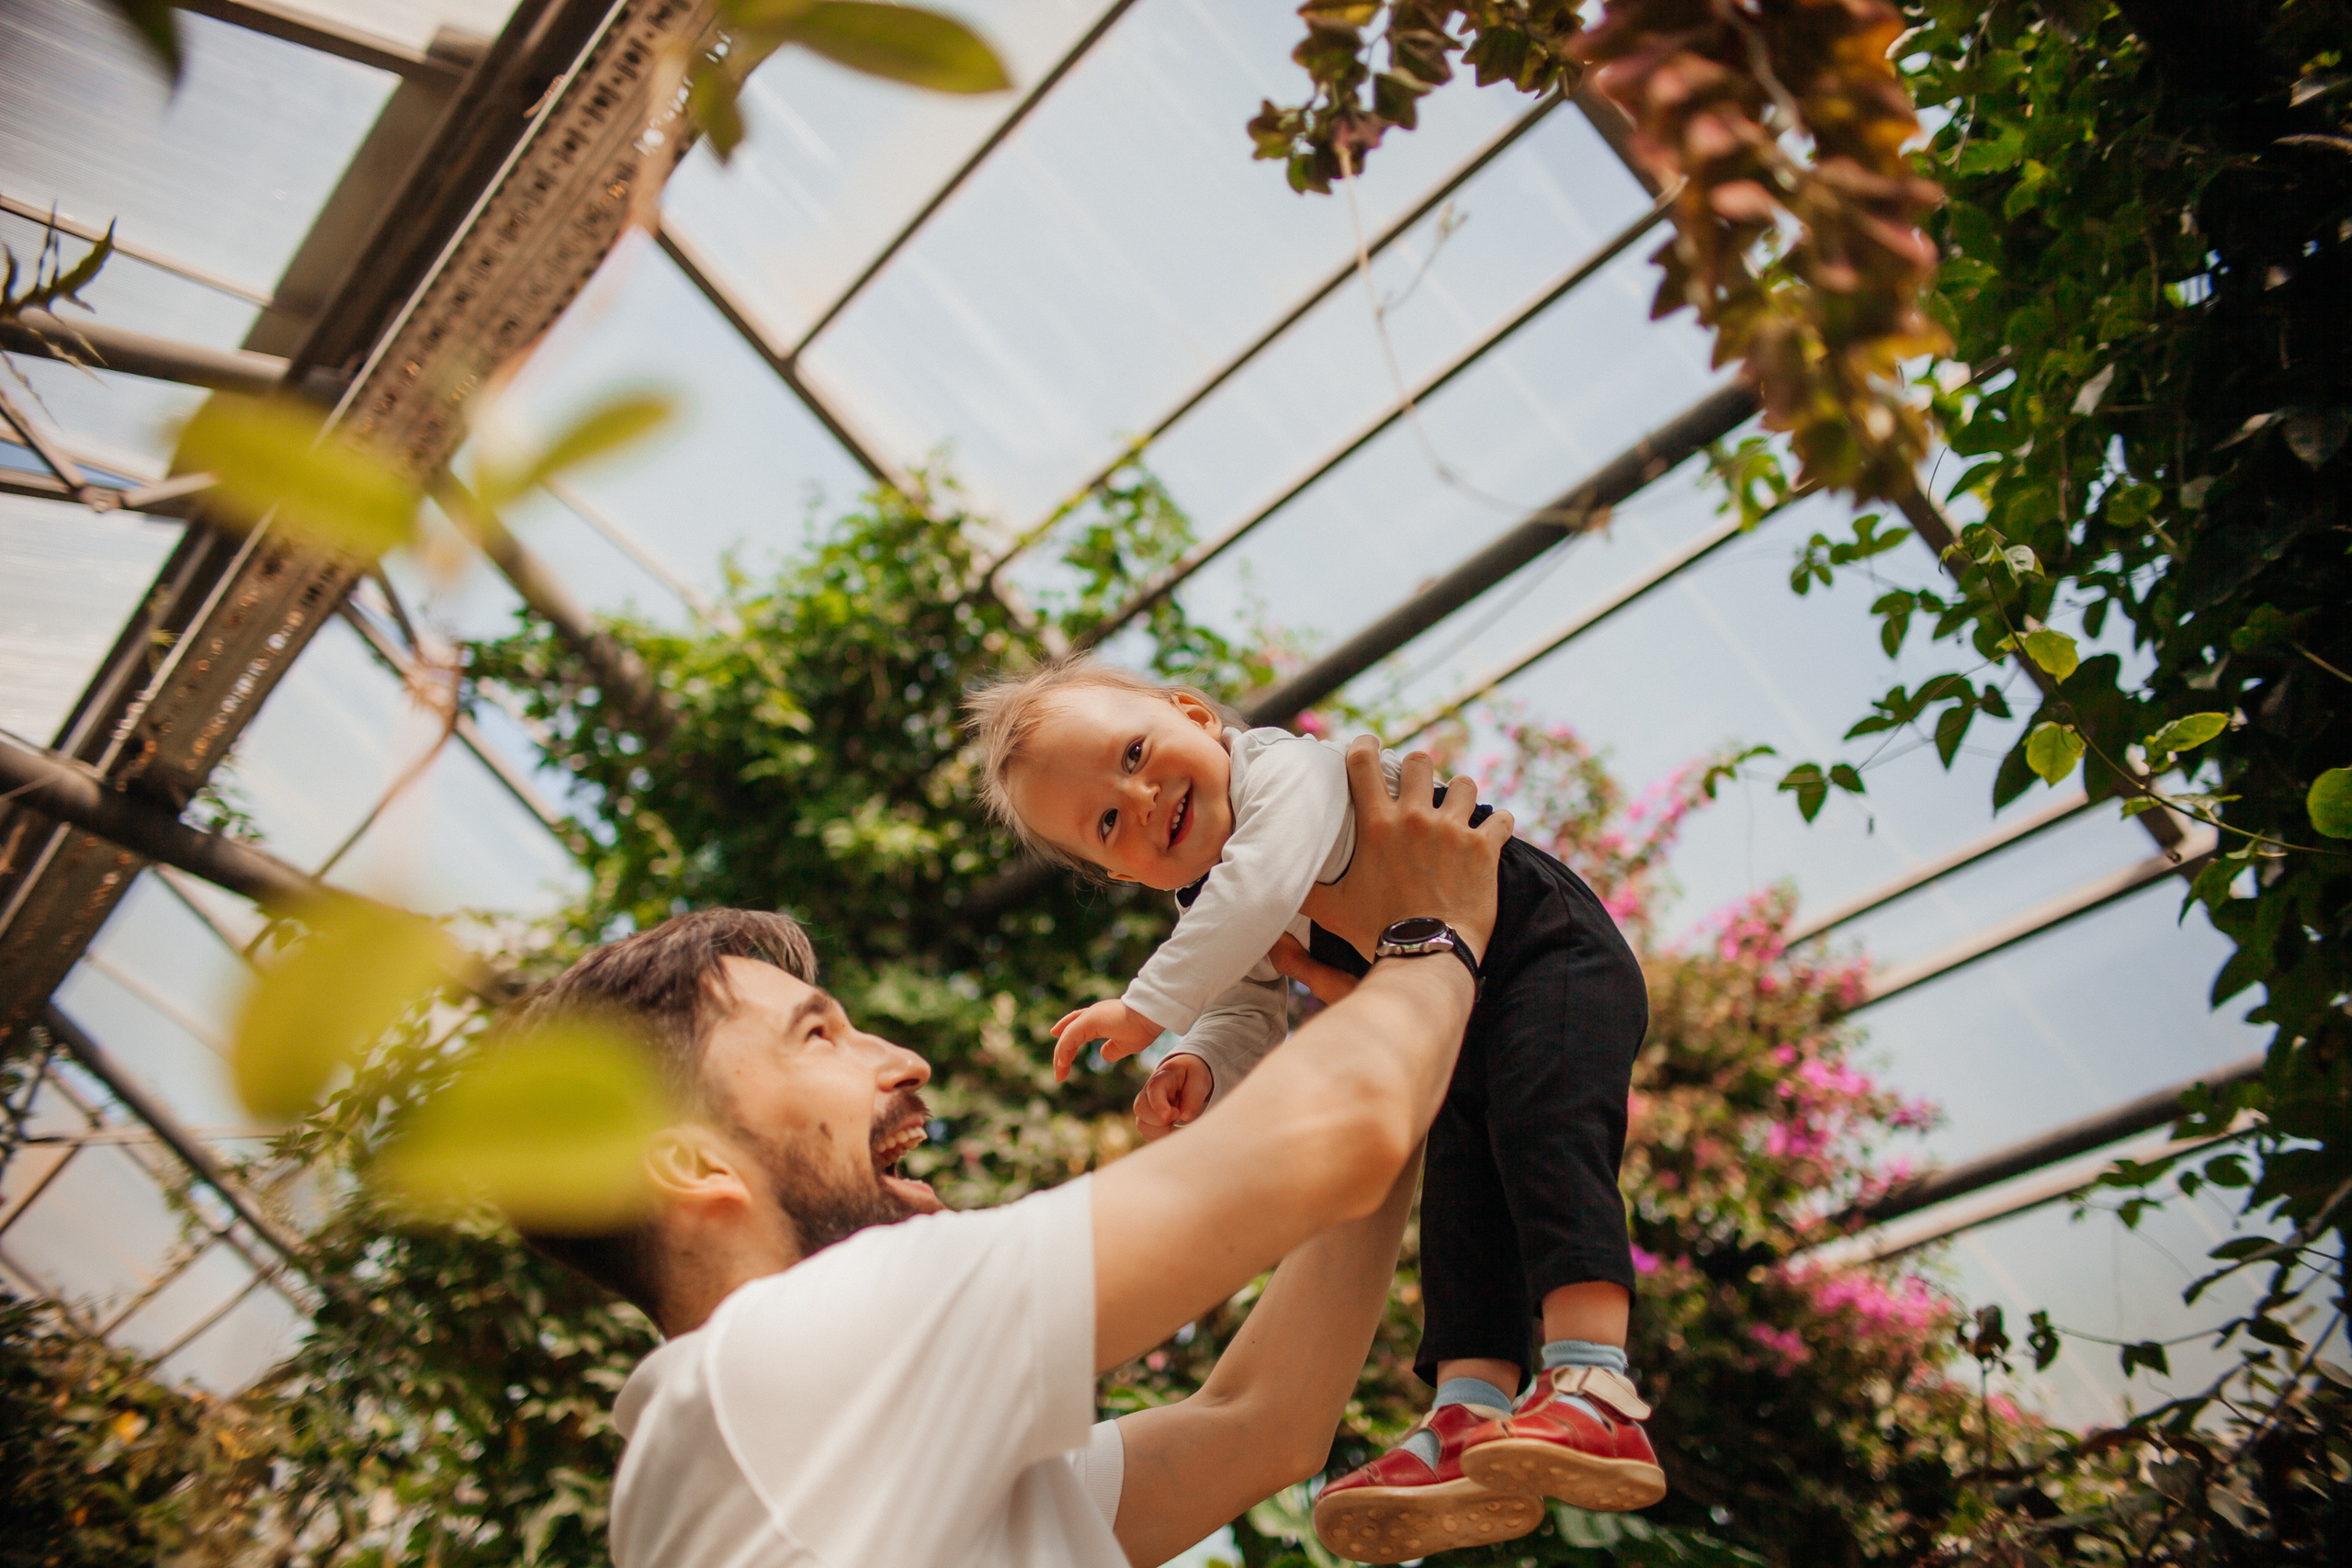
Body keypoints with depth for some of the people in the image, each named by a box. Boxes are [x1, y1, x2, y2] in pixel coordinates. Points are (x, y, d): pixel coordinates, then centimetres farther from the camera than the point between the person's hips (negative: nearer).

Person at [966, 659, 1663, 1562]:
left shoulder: (1285, 769, -23)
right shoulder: (1205, 902, 6)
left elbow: (1264, 884, -40)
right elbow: (1250, 1012, 8)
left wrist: (1148, 1008, -36)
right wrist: (1199, 1065, -16)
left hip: (1552, 953, -8)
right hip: (1459, 1026, 9)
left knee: (1543, 1126, -27)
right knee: (1461, 1185, -7)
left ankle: (1593, 1383, -38)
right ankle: (1473, 1407, -17)